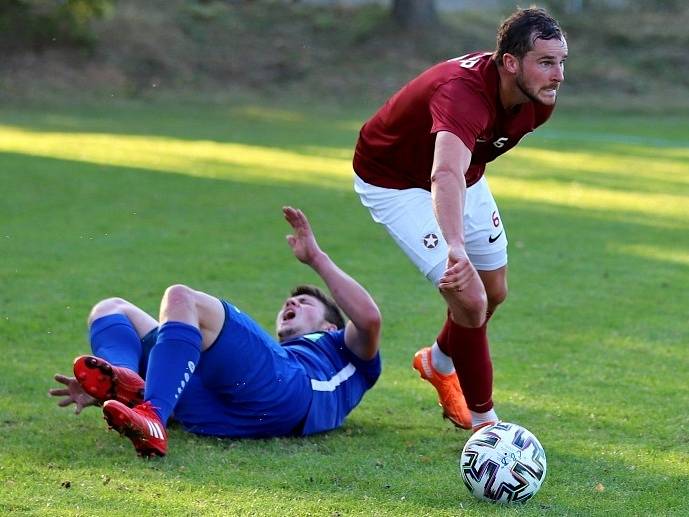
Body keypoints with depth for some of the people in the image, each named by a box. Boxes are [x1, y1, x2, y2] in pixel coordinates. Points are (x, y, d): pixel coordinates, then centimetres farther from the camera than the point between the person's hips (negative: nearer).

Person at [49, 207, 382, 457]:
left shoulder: (340, 351, 37)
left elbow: (369, 320, 10)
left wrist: (316, 258, 16)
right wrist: (102, 394, 16)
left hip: (282, 392, -6)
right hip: (211, 413, 6)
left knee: (182, 299, -24)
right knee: (111, 310, 8)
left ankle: (151, 421, -46)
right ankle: (124, 380, -29)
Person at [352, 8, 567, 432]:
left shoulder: (540, 102, -18)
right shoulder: (464, 92, -44)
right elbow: (445, 175, -62)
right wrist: (456, 247, -77)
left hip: (464, 176, 8)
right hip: (394, 181, -8)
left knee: (494, 291, 17)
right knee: (470, 298, -19)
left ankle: (440, 362, 48)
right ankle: (483, 421, -1)